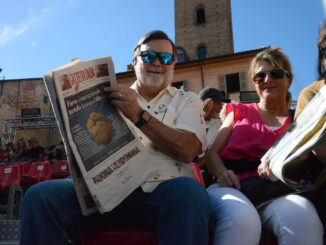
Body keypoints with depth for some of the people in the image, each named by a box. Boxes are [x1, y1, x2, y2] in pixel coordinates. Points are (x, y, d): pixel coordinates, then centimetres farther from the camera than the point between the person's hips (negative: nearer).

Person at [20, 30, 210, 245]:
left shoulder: (187, 101, 17)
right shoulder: (114, 98, 22)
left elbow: (188, 151, -3)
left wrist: (139, 116, -12)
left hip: (160, 189, -1)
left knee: (189, 192, -36)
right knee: (39, 195, -21)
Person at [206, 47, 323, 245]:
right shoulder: (238, 112, 23)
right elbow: (213, 152, 15)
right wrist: (221, 172, -9)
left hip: (280, 193, 1)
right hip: (234, 188, 0)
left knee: (303, 220, -35)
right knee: (241, 220, -36)